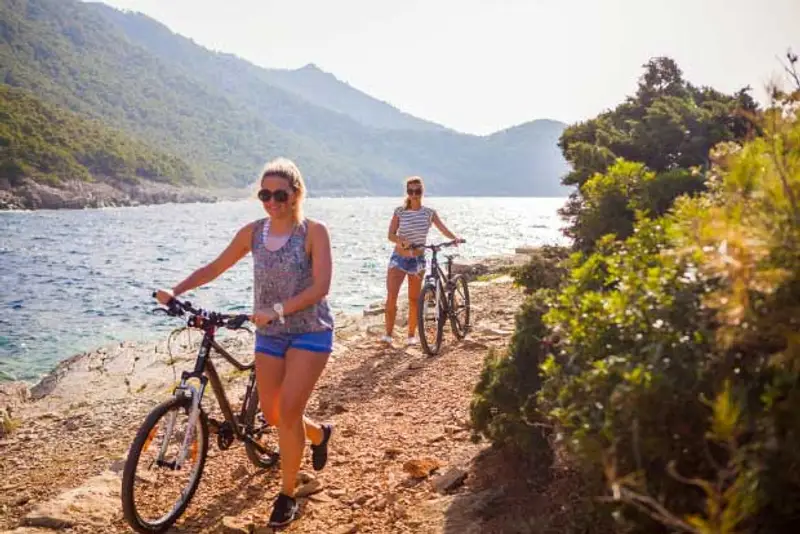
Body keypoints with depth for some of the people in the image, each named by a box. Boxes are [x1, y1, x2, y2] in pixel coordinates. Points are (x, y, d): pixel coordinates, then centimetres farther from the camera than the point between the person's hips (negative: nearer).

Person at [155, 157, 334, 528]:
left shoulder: (313, 232, -13)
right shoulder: (253, 232, 1)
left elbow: (320, 286, -21)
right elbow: (215, 267, 8)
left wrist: (276, 310, -31)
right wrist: (175, 291, -5)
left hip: (310, 331, -5)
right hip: (269, 334, 5)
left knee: (288, 411, -12)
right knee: (272, 415, 9)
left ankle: (287, 495, 6)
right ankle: (319, 434, 42)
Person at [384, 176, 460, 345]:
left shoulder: (429, 213, -3)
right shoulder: (400, 212, -6)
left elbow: (444, 230, -5)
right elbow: (391, 235, -10)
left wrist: (455, 238, -25)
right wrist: (402, 240, -30)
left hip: (418, 260, 1)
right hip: (399, 259, -1)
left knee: (414, 299, 7)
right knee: (391, 297, -11)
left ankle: (412, 335, 17)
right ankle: (388, 334, 0)